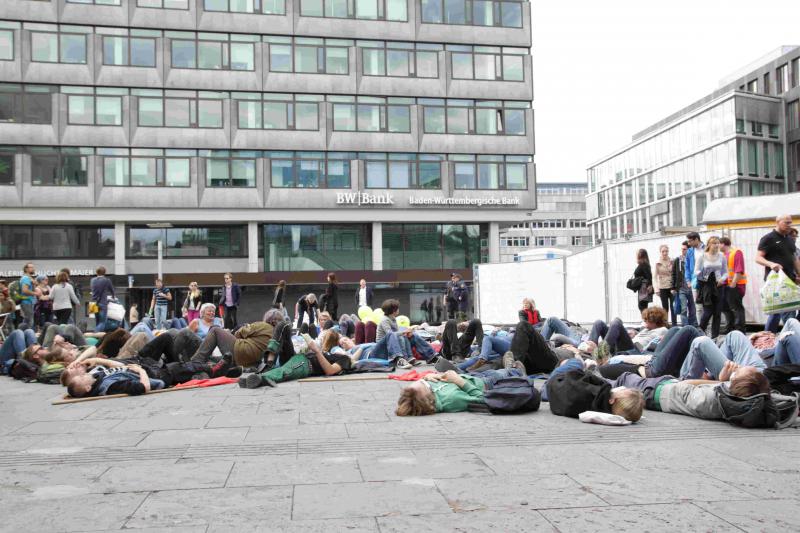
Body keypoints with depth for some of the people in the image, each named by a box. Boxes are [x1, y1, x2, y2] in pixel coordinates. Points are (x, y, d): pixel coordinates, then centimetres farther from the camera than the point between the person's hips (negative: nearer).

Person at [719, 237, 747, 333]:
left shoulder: (736, 252, -8)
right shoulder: (723, 254, 14)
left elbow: (739, 270, -15)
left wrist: (733, 283, -19)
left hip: (735, 285, -8)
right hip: (726, 285, 8)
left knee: (736, 307, -7)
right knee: (727, 307, 12)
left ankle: (740, 329, -4)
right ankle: (731, 328, 22)